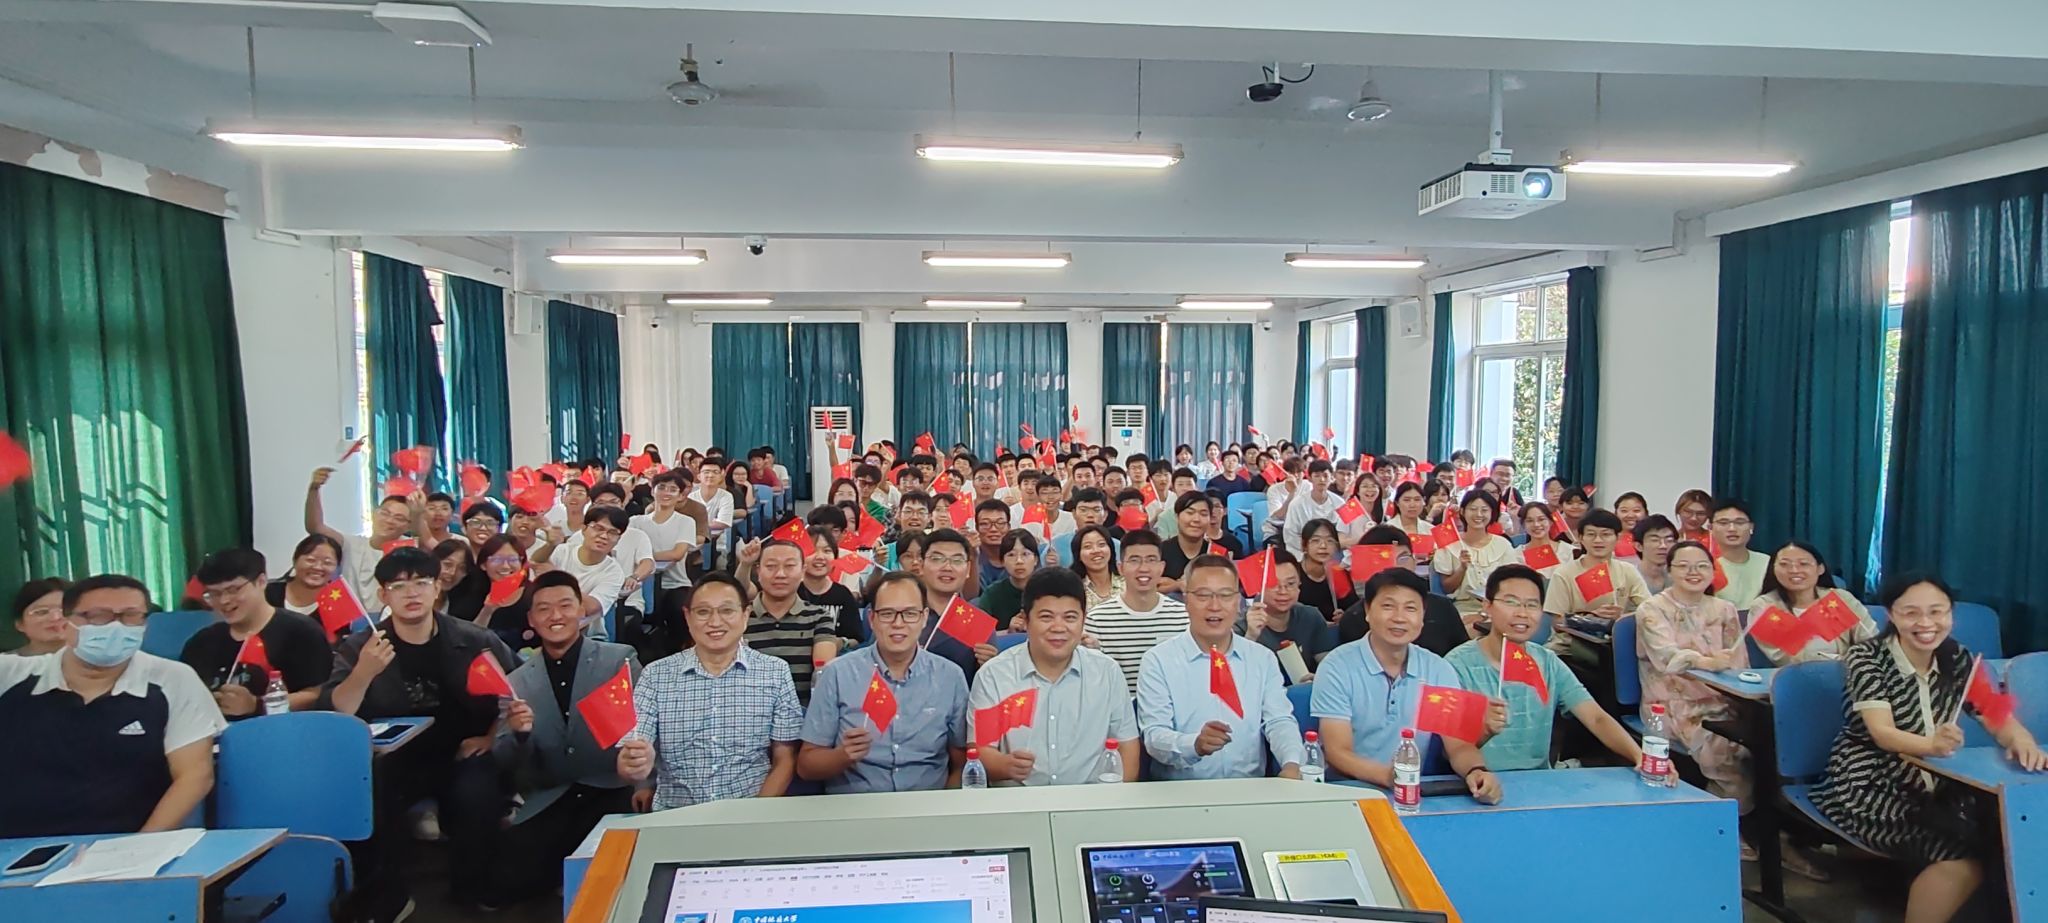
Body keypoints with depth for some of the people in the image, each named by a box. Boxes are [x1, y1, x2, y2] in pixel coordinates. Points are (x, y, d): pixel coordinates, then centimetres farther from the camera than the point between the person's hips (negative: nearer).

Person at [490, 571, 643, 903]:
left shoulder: (620, 659, 0)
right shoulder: (517, 681, 9)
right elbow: (505, 764, 7)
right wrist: (519, 733, -15)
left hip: (613, 793, -3)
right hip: (548, 804, 3)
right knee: (507, 883, -14)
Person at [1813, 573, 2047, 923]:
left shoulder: (1957, 658, 4)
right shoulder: (1867, 656, -13)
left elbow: (2001, 719, -4)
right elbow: (1882, 733, -22)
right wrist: (1931, 744, -44)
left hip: (1932, 786, 6)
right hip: (1869, 787, -5)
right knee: (1964, 855, -24)